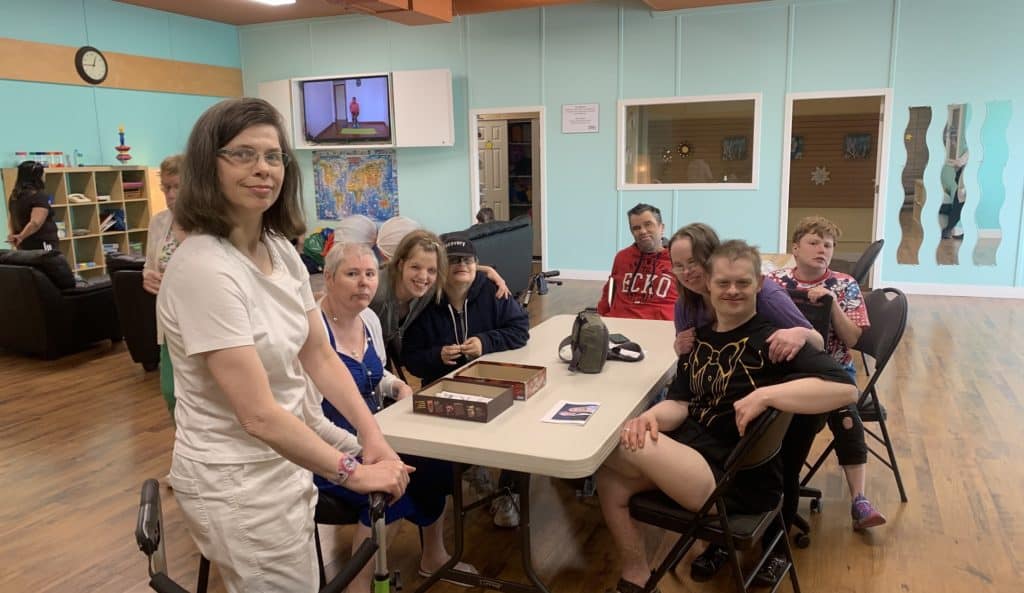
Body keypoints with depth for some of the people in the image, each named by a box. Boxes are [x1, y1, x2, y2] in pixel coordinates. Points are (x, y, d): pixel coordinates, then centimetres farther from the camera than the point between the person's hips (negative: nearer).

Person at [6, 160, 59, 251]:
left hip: (24, 246, 9)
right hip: (41, 245, -9)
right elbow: (35, 223, -27)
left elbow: (11, 221, 23)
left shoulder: (14, 197, 11)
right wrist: (21, 237, -22)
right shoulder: (39, 196, -15)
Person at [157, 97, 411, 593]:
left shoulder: (280, 249, 2)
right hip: (237, 477, -8)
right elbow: (259, 414, -27)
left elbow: (321, 357, 2)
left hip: (287, 452, 8)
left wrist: (371, 436, -9)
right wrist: (352, 472, -19)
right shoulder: (204, 269, -26)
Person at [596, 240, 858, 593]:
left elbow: (846, 389, -23)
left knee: (618, 446, -20)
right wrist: (652, 417, -17)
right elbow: (680, 402, 6)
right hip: (691, 450, 7)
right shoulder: (700, 335, 10)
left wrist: (764, 395, -30)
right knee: (610, 478, -9)